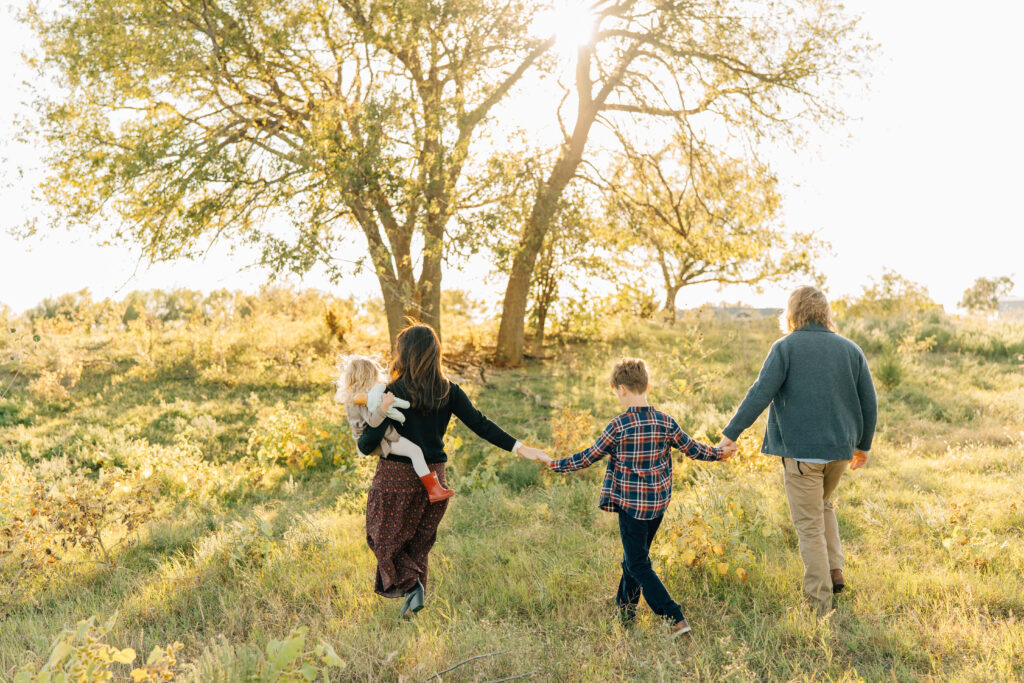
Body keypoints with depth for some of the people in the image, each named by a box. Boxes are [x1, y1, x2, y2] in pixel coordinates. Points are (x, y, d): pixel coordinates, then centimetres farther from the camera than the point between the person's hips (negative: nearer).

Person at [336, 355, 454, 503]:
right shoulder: (364, 401, -24)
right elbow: (372, 421, -37)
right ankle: (433, 489, -23)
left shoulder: (350, 399, 7)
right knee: (415, 450, -20)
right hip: (379, 442, -11)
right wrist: (384, 405, -45)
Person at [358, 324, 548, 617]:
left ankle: (409, 584, -4)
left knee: (384, 536, 14)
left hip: (397, 475, -4)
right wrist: (519, 447, -1)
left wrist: (362, 446, 6)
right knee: (419, 540, 21)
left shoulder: (396, 392, -14)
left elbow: (371, 439, -18)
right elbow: (479, 424, -4)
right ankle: (415, 590, 24)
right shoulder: (449, 391, -2)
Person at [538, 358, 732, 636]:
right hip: (658, 504, 6)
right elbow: (692, 449, 9)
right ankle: (624, 613, 32)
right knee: (633, 558, 21)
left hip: (632, 505, -6)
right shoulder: (666, 423, -2)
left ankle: (676, 618, -3)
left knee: (638, 565, 4)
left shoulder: (618, 426, -15)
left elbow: (589, 457, -7)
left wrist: (555, 464, 6)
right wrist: (719, 453, 29)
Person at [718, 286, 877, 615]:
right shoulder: (851, 349, 7)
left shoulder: (785, 348, -7)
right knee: (823, 504, 29)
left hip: (801, 449, -5)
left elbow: (760, 393, -14)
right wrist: (863, 444, 22)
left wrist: (731, 434, -10)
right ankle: (835, 570, 19)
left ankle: (820, 601, 8)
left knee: (809, 524, 3)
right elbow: (869, 401, 10)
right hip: (840, 447, 5)